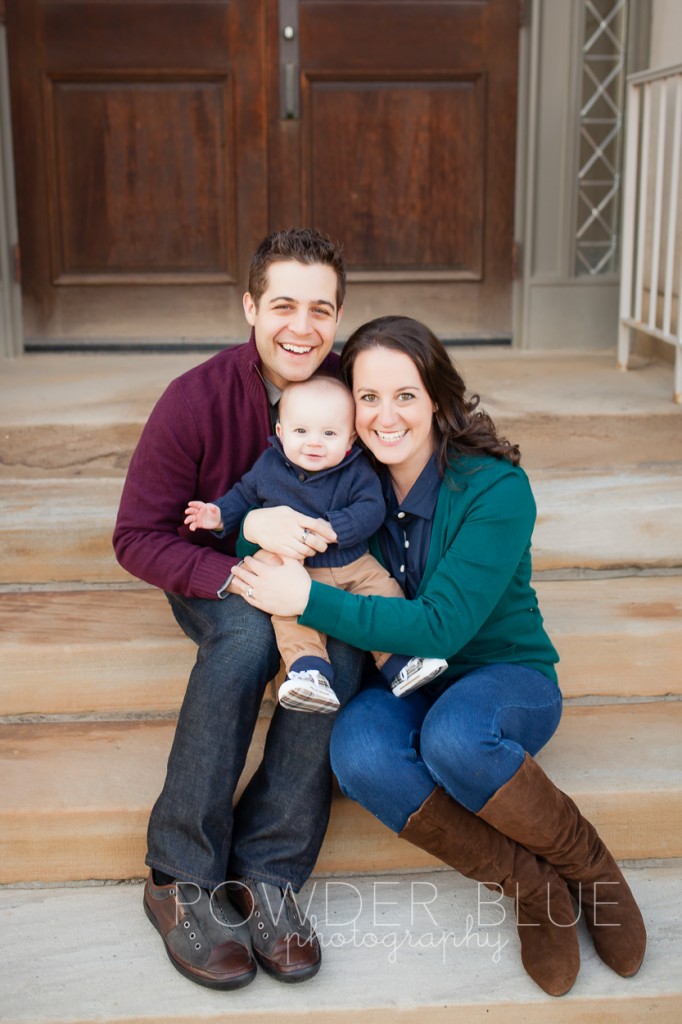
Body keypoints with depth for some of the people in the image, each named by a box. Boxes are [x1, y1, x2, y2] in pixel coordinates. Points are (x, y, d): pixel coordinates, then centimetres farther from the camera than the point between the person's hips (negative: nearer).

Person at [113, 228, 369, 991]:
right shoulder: (195, 400, -19)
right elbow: (137, 538, -16)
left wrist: (308, 529, -25)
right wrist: (237, 576, -32)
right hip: (214, 583, -2)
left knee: (342, 650, -31)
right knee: (247, 634, -35)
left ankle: (265, 875, -22)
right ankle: (180, 879, -24)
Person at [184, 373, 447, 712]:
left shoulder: (356, 471, -4)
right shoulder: (268, 466, 1)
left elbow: (371, 510, -15)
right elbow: (244, 495, 17)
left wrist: (331, 529, -27)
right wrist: (220, 514, 0)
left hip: (356, 564, 1)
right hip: (297, 572, -1)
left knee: (386, 593, -13)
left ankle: (400, 663, -5)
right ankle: (309, 671, -39)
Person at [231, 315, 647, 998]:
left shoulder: (495, 488, -19)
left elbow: (439, 628, -25)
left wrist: (307, 600, -28)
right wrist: (258, 525, -22)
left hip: (506, 678, -3)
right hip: (404, 689, 4)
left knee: (453, 735, -39)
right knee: (357, 751, -32)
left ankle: (586, 863, -9)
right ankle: (533, 888, -14)